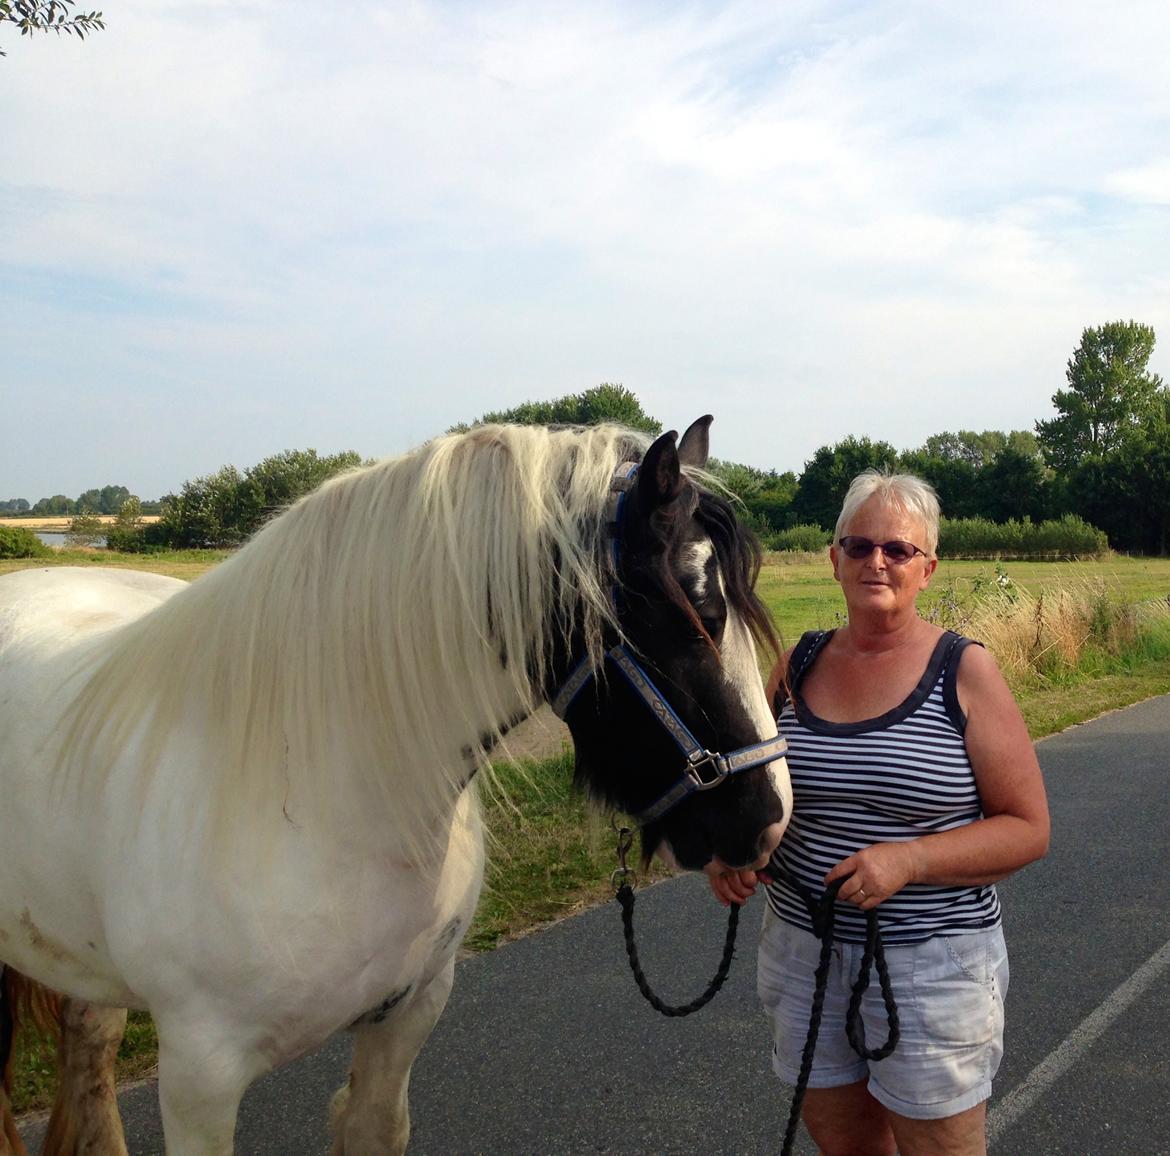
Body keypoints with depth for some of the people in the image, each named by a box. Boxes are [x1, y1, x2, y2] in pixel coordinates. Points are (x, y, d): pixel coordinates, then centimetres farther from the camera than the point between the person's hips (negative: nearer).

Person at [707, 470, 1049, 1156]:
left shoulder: (965, 673, -9)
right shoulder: (799, 666, 3)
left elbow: (1028, 829, -10)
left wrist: (908, 859, -23)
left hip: (932, 965, -4)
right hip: (802, 951, 4)